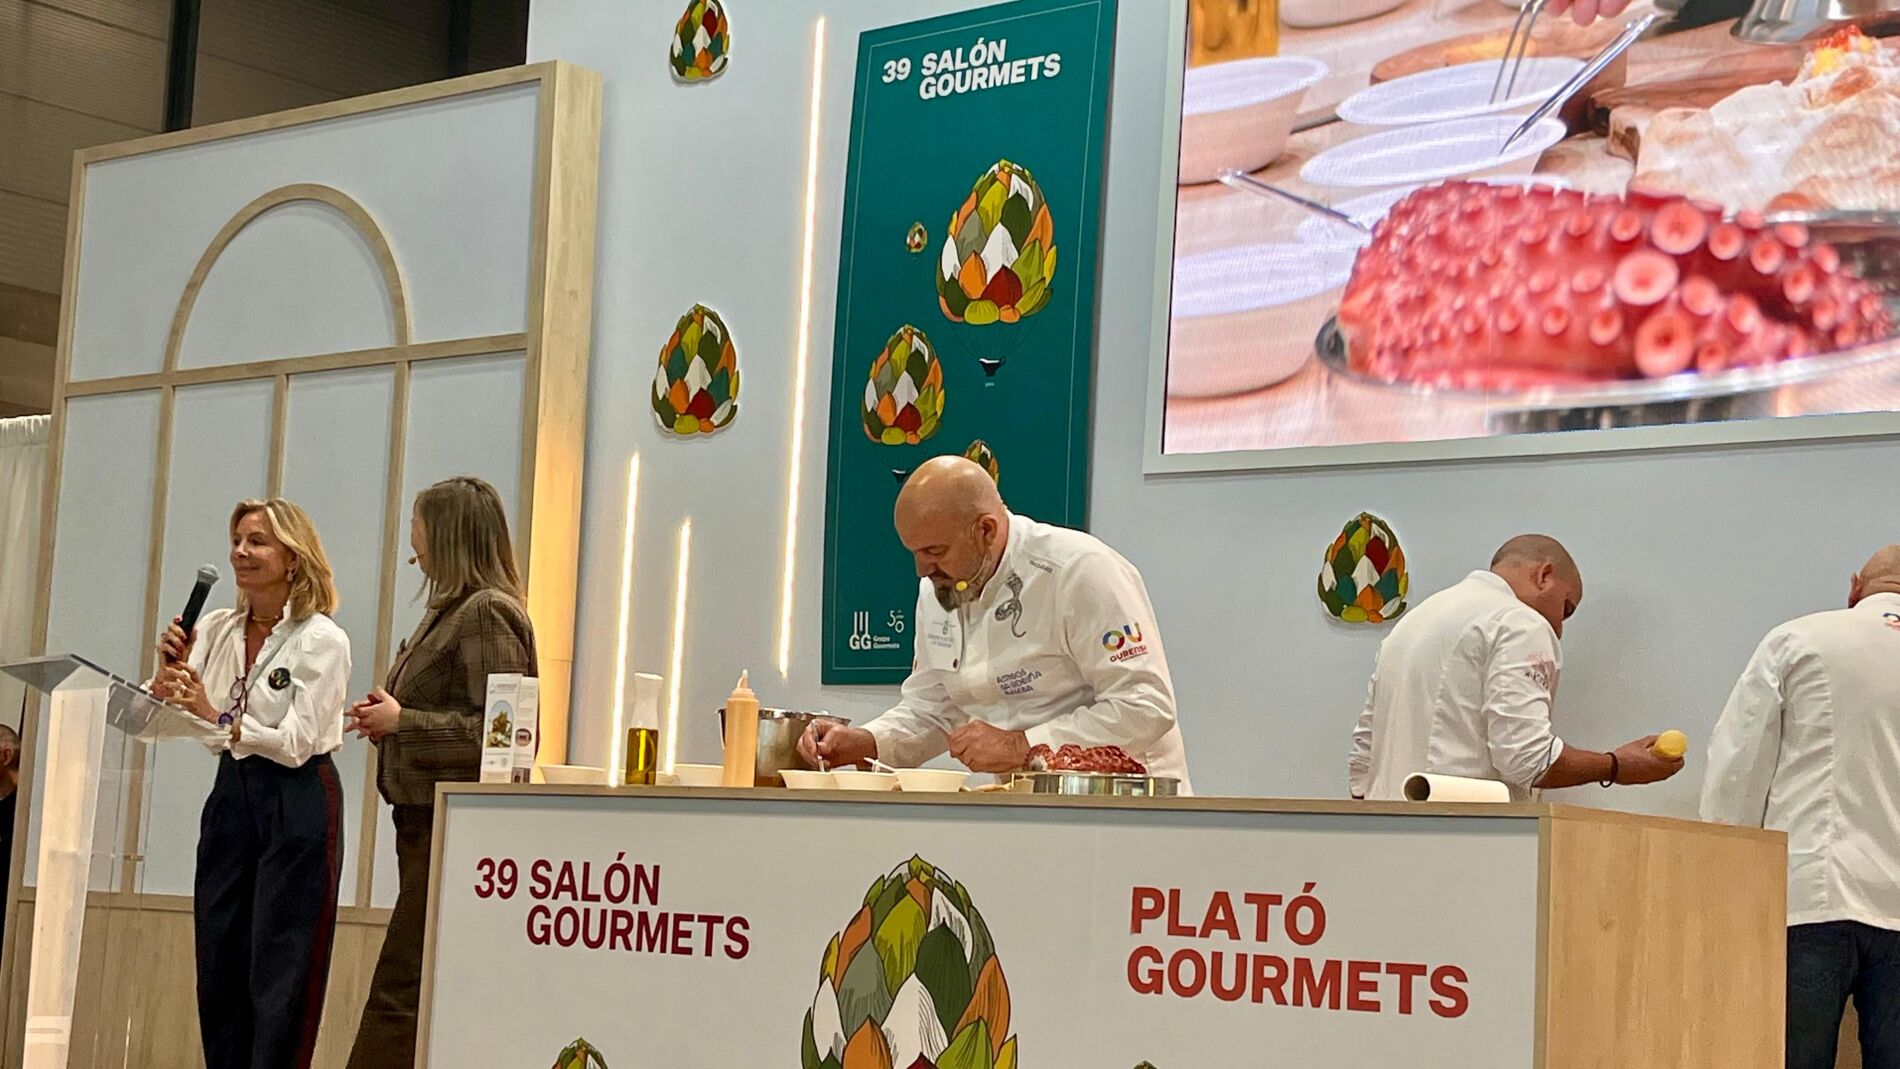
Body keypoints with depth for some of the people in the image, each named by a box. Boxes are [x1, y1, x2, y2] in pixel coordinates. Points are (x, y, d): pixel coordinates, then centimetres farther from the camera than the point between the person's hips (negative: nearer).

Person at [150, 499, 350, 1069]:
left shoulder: (322, 641, -11)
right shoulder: (217, 628, 6)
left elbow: (295, 743, -18)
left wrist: (218, 718, -28)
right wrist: (170, 671, -14)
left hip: (297, 803, -6)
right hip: (231, 793, 6)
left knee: (280, 971, -3)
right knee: (218, 963, 8)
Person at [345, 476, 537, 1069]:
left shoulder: (487, 613, -12)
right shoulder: (452, 610, 18)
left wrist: (402, 721, -14)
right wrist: (388, 715, 7)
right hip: (427, 821, 10)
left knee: (400, 993, -10)